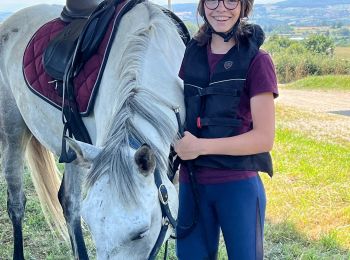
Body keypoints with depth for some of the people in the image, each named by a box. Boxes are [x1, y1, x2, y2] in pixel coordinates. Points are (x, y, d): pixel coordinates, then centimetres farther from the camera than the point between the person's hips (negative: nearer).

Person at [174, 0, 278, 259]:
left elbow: (264, 138, -12)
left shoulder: (256, 61, -8)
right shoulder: (191, 54, 6)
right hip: (191, 182, 4)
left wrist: (200, 146, -17)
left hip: (238, 183, -4)